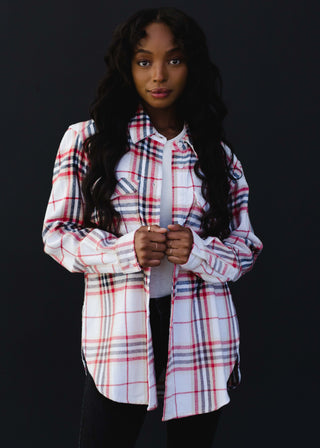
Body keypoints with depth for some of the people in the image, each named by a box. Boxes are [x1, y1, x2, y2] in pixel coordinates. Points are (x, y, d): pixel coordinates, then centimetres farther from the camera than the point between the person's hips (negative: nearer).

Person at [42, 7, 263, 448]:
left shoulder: (217, 154, 9)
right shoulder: (87, 140, 3)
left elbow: (247, 245, 11)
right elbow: (57, 233, 2)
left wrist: (199, 251, -11)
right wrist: (126, 250, -16)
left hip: (200, 334, 2)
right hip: (118, 332, -2)